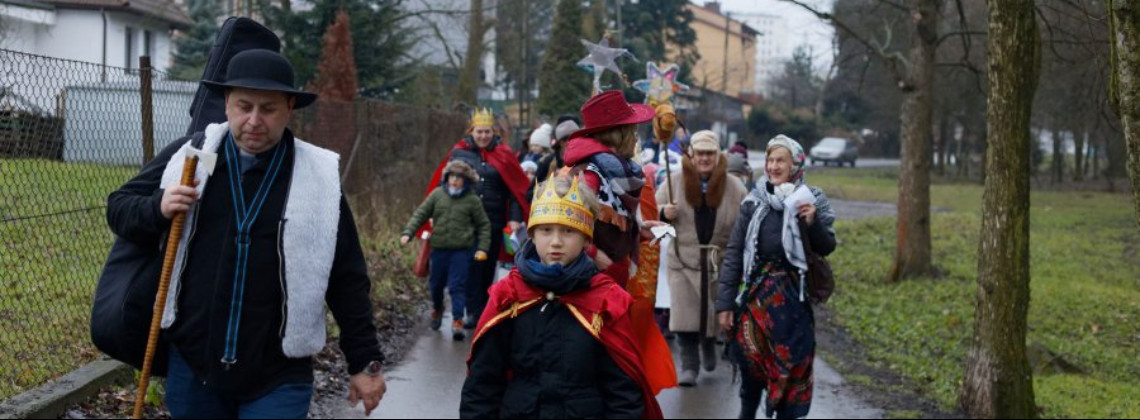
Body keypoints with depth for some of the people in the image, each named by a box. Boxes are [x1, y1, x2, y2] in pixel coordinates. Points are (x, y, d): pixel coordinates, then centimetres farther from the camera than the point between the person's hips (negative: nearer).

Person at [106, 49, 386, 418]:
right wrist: (158, 209, -11)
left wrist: (365, 361, 4)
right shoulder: (187, 156, 2)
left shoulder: (318, 179, -2)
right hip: (191, 366, 3)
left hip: (277, 378, -2)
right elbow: (118, 207, 10)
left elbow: (347, 281, 3)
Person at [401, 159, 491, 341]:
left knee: (457, 286, -8)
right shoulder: (437, 195, 2)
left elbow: (484, 225, 5)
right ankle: (437, 310, 41)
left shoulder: (472, 200, -2)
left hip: (461, 251, -3)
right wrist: (408, 233, -5)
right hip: (439, 249, 3)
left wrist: (483, 248, -1)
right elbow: (420, 215, 6)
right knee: (436, 284, 15)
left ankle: (457, 321, -6)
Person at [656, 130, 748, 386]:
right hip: (684, 259, -1)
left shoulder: (734, 188, -1)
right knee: (685, 315, -7)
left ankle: (709, 345, 44)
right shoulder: (676, 182, -1)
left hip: (720, 261, 1)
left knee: (714, 312, 13)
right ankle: (689, 366, 1)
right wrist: (664, 213, -16)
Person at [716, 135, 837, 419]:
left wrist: (813, 224, -18)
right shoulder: (754, 201, 2)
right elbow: (733, 253, 2)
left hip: (793, 299, -1)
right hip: (756, 296, 1)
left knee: (791, 369, 4)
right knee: (750, 364, 7)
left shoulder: (812, 201, 0)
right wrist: (725, 302, -2)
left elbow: (827, 248, 3)